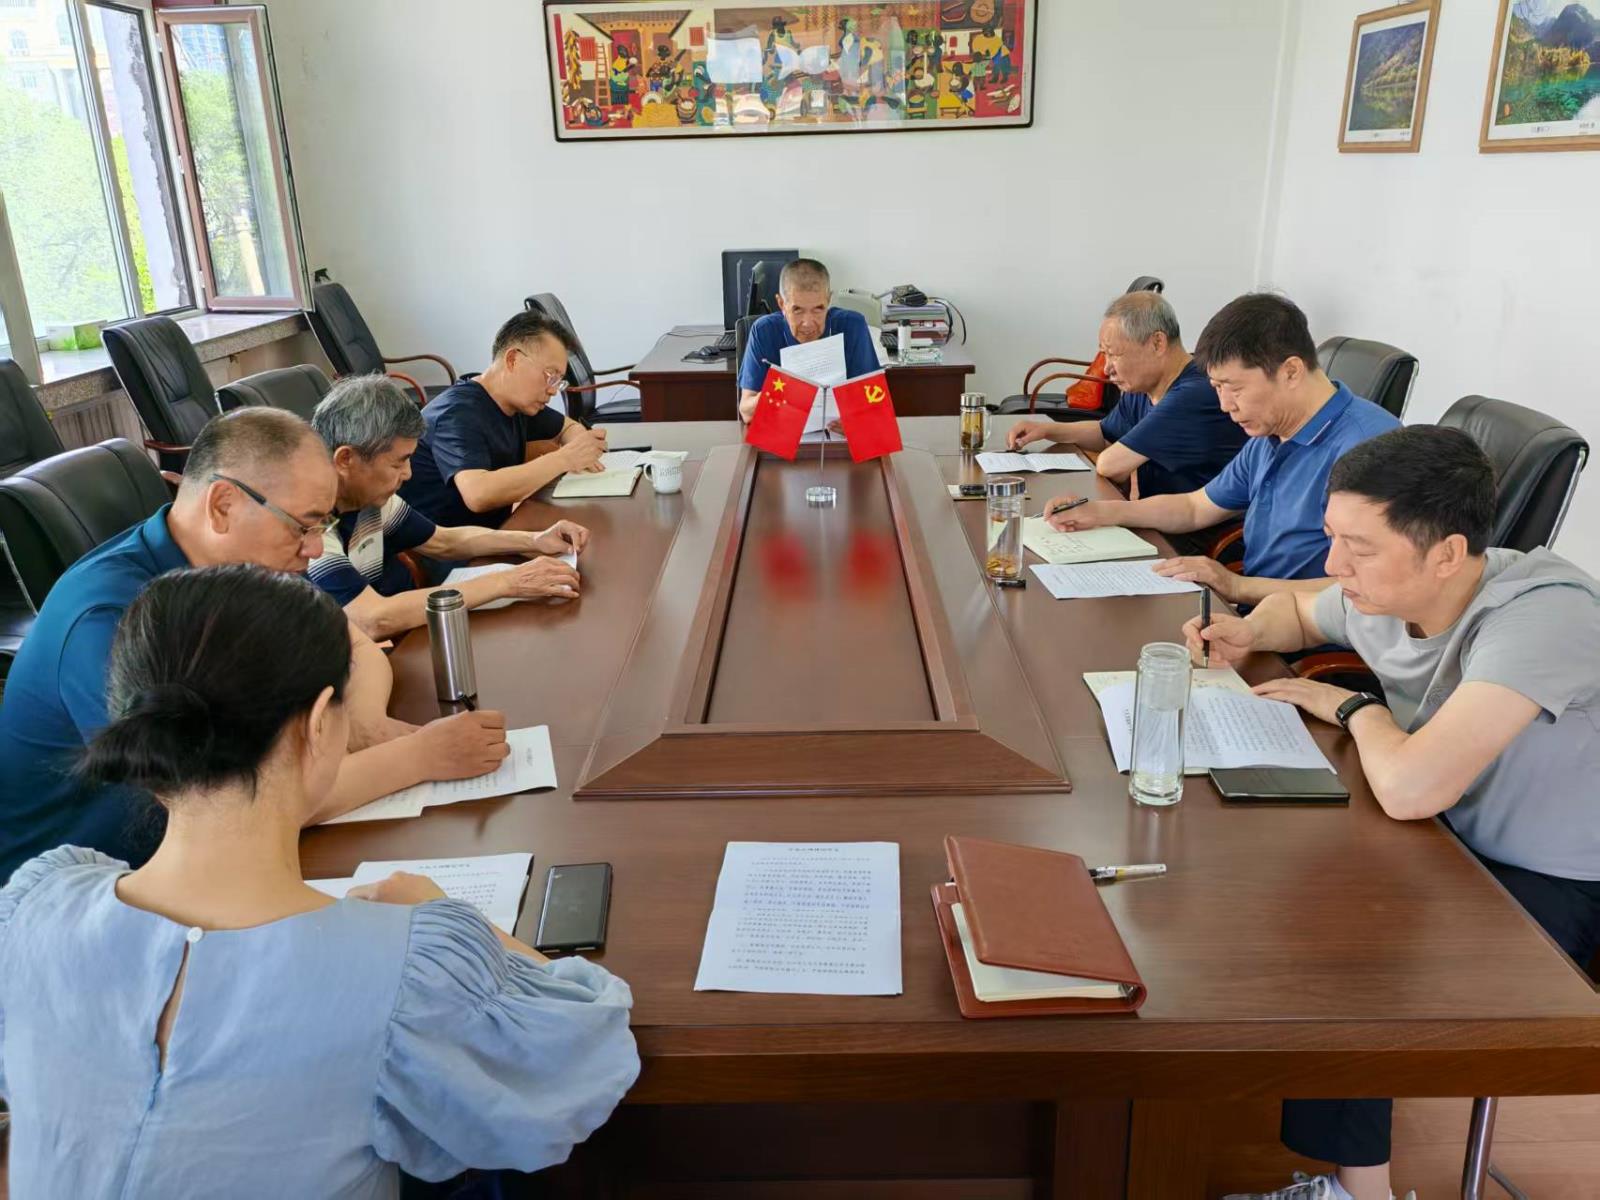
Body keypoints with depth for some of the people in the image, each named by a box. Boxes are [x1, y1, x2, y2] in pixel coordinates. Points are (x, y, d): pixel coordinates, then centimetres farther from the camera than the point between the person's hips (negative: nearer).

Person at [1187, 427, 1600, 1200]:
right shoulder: (1382, 593, -10)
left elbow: (1411, 788, -42)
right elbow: (1298, 610, 16)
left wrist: (1356, 708, -20)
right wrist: (1248, 632, -7)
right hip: (1451, 841, 7)